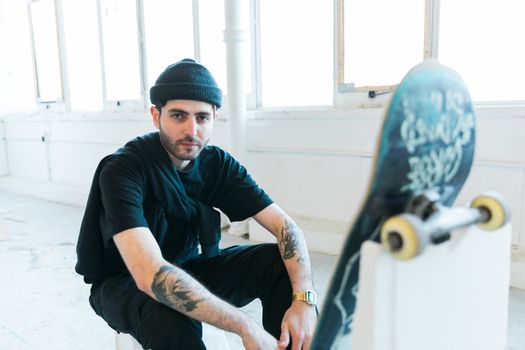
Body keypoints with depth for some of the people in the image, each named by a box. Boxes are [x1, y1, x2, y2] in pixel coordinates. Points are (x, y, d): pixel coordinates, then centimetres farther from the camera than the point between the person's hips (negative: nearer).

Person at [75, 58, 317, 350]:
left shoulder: (218, 163, -12)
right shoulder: (122, 170, -26)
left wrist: (304, 299, -32)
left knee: (282, 263, -19)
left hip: (187, 270, 4)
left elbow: (286, 227, -15)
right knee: (176, 325, -38)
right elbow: (150, 275, -39)